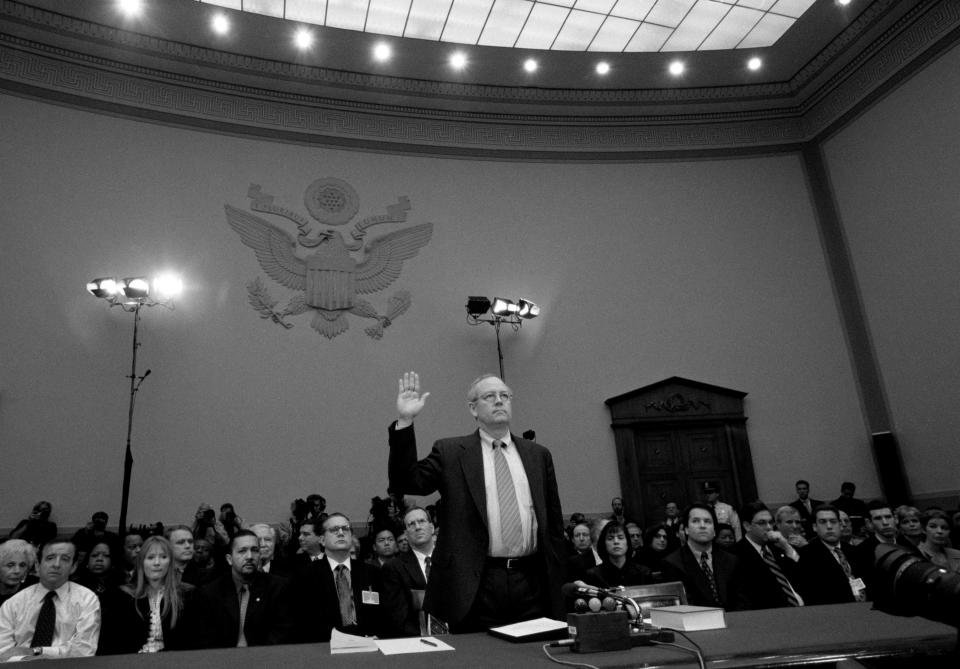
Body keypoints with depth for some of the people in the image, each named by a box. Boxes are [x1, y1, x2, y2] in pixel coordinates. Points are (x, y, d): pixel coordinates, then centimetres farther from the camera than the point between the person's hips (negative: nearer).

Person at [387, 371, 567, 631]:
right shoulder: (450, 452, 3)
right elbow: (405, 482, -8)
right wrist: (405, 422, -16)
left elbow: (554, 521, 12)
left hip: (532, 583, 3)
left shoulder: (538, 454, 10)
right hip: (476, 588, -2)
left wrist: (557, 580, 9)